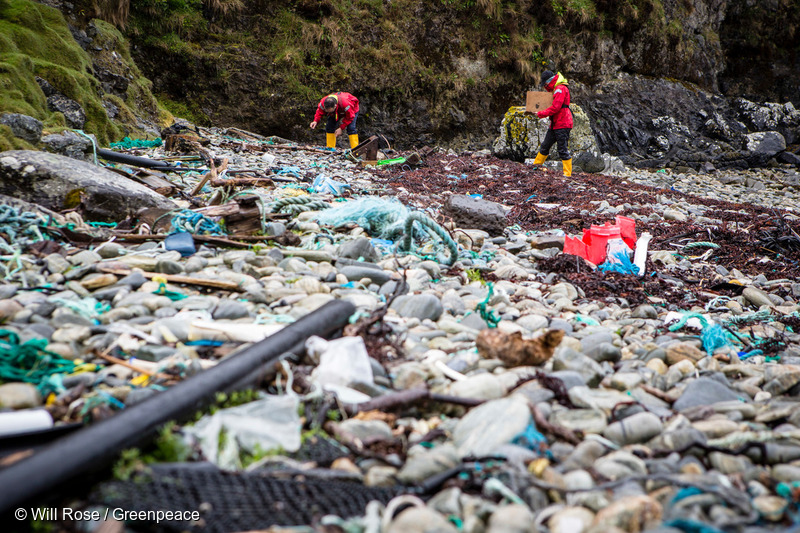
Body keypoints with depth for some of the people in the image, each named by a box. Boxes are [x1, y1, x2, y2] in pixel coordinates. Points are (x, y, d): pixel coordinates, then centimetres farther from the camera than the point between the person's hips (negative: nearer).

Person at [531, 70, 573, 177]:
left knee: (563, 150, -8)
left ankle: (568, 173, -5)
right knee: (545, 146, 15)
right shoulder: (556, 89, 20)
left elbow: (555, 108, -21)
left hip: (562, 125, -10)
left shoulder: (560, 89, -13)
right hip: (555, 125, 10)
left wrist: (541, 114, -15)